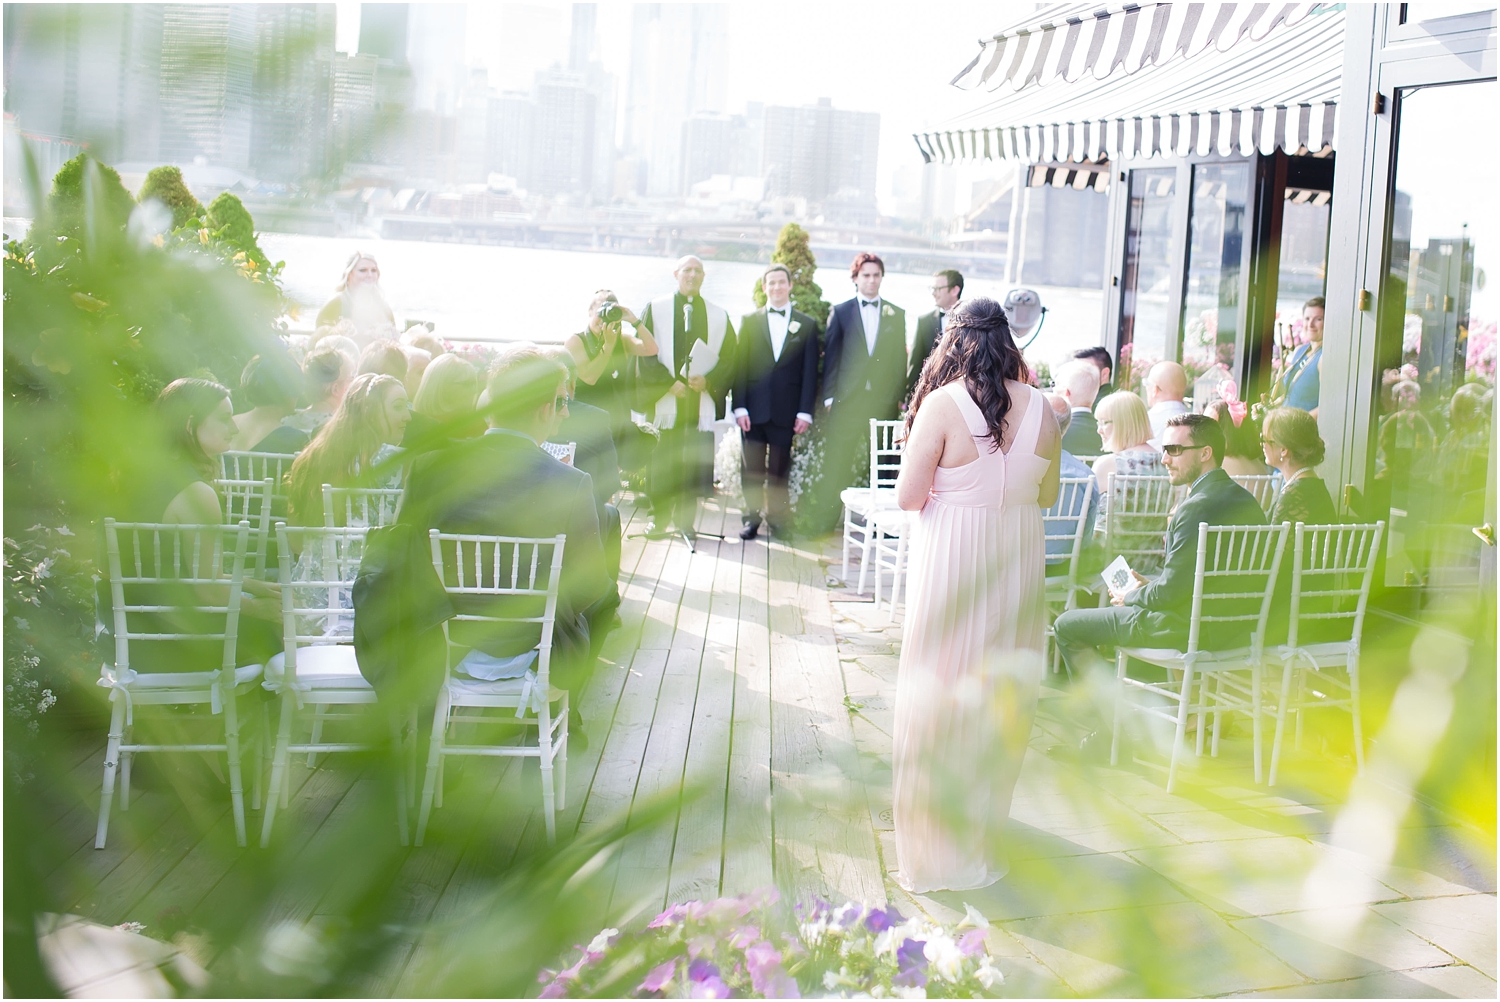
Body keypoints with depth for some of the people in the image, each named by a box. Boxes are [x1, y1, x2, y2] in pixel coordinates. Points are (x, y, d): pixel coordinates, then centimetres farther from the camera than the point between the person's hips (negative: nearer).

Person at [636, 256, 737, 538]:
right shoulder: (655, 309, 6)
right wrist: (668, 382, -11)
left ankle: (686, 520, 8)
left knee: (694, 461, -1)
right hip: (665, 399, -1)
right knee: (662, 461, -1)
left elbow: (729, 359, 8)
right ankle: (660, 518, 10)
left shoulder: (718, 316, 11)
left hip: (702, 401, 1)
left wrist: (708, 381, -9)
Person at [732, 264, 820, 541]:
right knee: (753, 468, 4)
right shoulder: (750, 321, 9)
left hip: (786, 411, -1)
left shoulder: (807, 325, 7)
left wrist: (805, 411, -4)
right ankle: (752, 517, 15)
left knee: (779, 470, 4)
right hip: (754, 409, 1)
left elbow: (810, 371, 4)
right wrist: (739, 407, -4)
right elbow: (740, 366, 5)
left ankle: (777, 520, 14)